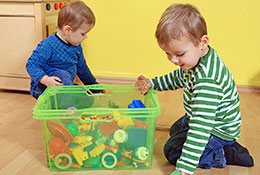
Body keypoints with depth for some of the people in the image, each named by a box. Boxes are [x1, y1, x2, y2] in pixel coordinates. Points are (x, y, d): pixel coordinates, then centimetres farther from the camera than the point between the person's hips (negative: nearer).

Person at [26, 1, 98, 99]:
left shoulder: (77, 47, 5)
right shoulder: (48, 45, -21)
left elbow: (82, 69, 19)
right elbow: (31, 65, -21)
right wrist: (45, 79, -39)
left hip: (64, 86, 7)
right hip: (41, 88, -7)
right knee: (62, 74, -36)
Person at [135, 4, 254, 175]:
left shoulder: (208, 80, -42)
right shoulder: (194, 57, -10)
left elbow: (201, 126, -45)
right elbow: (179, 77, 13)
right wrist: (152, 83, 4)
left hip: (218, 130, -10)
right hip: (199, 117, 10)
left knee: (173, 151, -9)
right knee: (175, 131, 31)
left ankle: (227, 155, -4)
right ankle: (222, 146, 21)